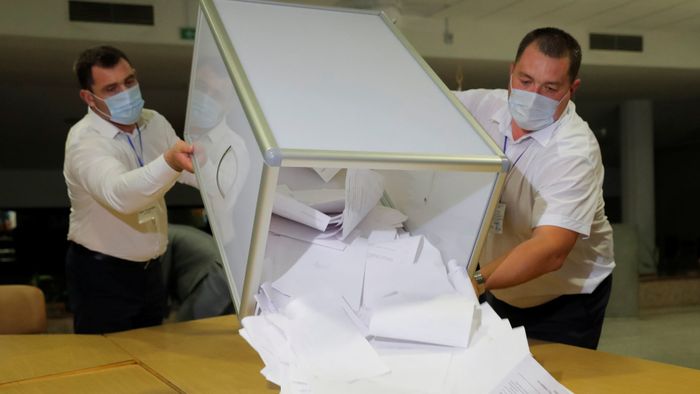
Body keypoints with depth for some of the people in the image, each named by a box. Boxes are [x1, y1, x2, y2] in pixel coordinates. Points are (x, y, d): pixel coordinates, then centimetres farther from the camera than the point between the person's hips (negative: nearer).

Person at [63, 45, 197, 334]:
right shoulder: (84, 141, -23)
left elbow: (196, 171, 3)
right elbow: (119, 194, -42)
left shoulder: (154, 123, 0)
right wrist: (170, 163, -60)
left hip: (149, 268, 6)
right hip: (102, 275, -6)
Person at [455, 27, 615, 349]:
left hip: (565, 299, -5)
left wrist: (477, 281, -50)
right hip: (501, 291, 5)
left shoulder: (575, 150, -26)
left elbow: (551, 250, -36)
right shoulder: (483, 106, -10)